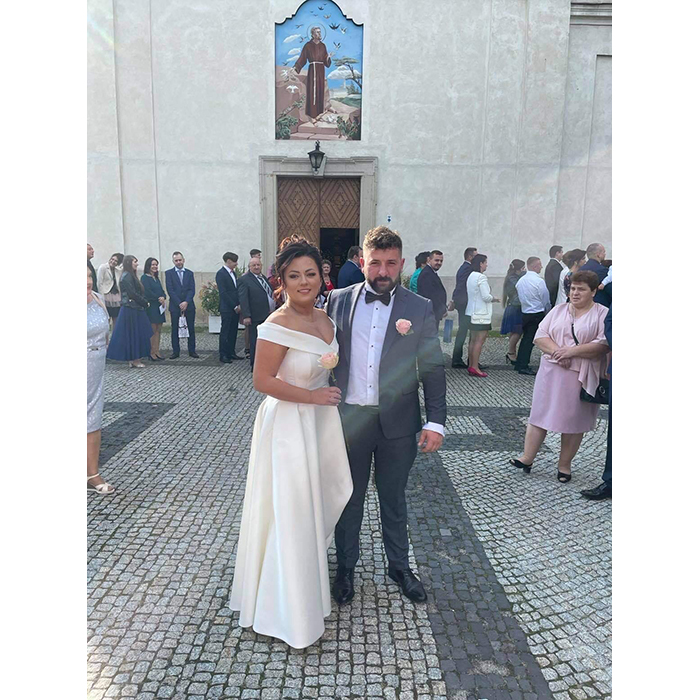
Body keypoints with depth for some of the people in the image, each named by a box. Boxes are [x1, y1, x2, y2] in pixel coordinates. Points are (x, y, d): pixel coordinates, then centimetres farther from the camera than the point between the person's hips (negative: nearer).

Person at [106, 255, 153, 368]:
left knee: (135, 335, 11)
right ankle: (134, 360, 5)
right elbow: (132, 294, -18)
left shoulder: (131, 276, 15)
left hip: (135, 309, 9)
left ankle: (133, 359, 16)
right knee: (132, 334, -2)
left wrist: (144, 301, 2)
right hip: (131, 310, -9)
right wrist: (145, 302, -8)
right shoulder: (127, 276, -13)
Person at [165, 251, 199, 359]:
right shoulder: (169, 273, 4)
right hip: (175, 306, -2)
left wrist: (186, 302, -13)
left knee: (191, 328, 4)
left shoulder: (189, 273, 10)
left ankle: (192, 350, 11)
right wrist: (179, 303, -13)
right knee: (175, 329, 3)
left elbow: (192, 290, 2)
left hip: (189, 305, 2)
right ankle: (176, 351, 9)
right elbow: (170, 290, -5)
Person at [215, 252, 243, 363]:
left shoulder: (233, 273, 16)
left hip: (235, 308, 7)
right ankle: (223, 355, 4)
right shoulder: (221, 274, -10)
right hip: (226, 309, -7)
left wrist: (239, 305, 4)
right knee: (225, 332, -2)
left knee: (233, 332, 10)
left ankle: (231, 353, 18)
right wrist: (235, 306, -14)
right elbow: (223, 293, -15)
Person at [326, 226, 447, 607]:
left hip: (398, 421, 0)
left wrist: (435, 421, -7)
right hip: (349, 418, 1)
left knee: (394, 499, 18)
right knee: (349, 499, 17)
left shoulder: (420, 309, -3)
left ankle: (399, 567, 40)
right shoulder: (339, 300, 0)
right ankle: (346, 568, 38)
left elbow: (432, 369, -2)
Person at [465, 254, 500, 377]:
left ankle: (471, 365, 15)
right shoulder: (481, 277, -15)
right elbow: (486, 297, -19)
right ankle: (475, 367, -7)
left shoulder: (470, 276, 12)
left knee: (473, 340, 11)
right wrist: (494, 298, 1)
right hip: (481, 314, -9)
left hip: (471, 312, 9)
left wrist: (490, 297, 18)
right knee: (480, 340, -7)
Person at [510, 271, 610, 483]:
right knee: (541, 414, 4)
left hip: (581, 377, -3)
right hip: (551, 372, 3)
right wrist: (556, 350, -15)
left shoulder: (602, 315, 0)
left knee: (574, 420, 6)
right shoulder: (558, 310, 11)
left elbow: (603, 345, -12)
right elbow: (540, 336, 3)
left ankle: (564, 465, 19)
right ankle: (527, 459, 9)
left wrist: (572, 351, -20)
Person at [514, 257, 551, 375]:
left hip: (525, 313, 7)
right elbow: (546, 300, -5)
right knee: (530, 340, -3)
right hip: (537, 314, -7)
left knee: (525, 338, 15)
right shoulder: (539, 281, -14)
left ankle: (519, 364, 19)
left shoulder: (520, 280, 5)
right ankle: (523, 367, -1)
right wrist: (548, 310, 12)